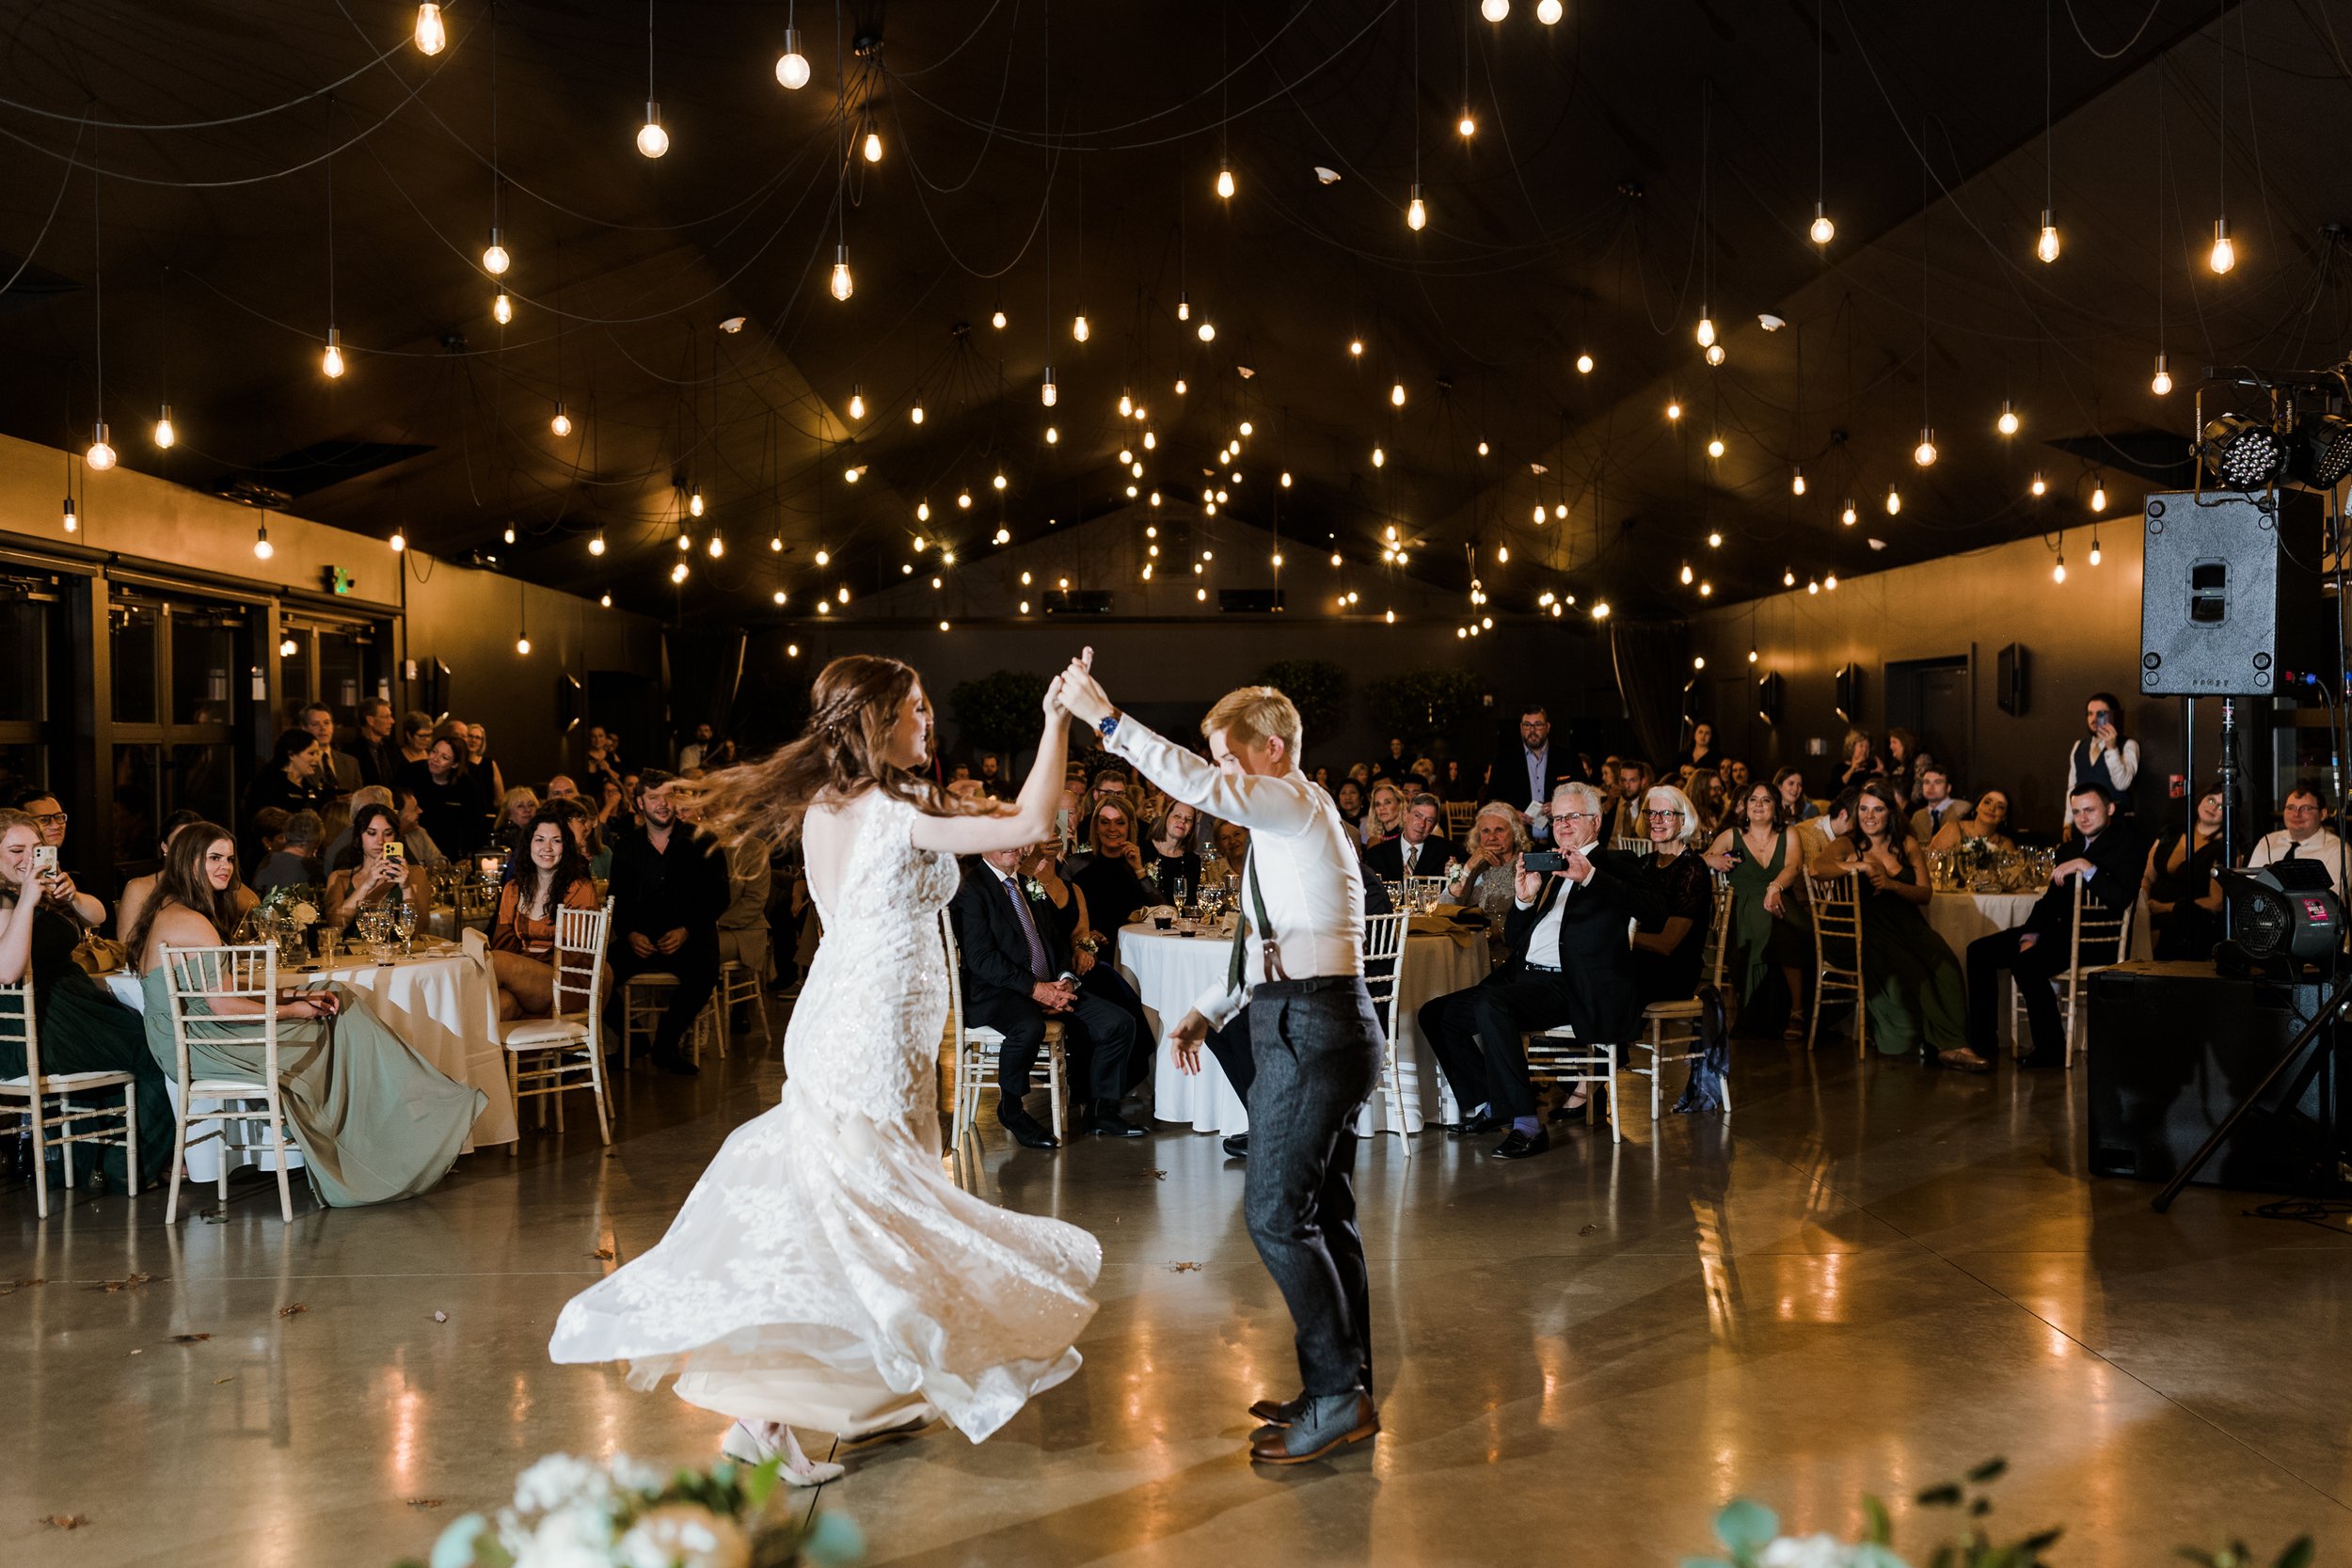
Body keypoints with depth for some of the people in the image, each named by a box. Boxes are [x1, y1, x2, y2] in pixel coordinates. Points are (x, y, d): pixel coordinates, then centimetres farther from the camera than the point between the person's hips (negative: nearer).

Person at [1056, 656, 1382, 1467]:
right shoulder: (1283, 824, 21)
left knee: (1276, 1211, -9)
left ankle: (1337, 1395, -1)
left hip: (1311, 1028, -10)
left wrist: (1105, 718, -21)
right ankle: (1344, 1388, 22)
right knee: (1321, 1211, 13)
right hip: (1309, 1025, 10)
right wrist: (1207, 1010, 18)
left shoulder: (1300, 805, -9)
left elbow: (1201, 788, -25)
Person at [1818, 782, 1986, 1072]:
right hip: (1870, 931, -3)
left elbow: (1926, 893, 7)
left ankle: (1948, 1044, -30)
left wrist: (1892, 884, -11)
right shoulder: (1849, 845, 7)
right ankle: (1944, 1046, -22)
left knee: (1944, 963, -29)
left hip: (1909, 926, 3)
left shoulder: (1908, 846, 16)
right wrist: (1859, 865, -21)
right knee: (1904, 972, -33)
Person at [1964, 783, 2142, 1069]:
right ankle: (1982, 1042, 0)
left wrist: (2086, 867, -24)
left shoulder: (2125, 845, -5)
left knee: (2026, 963, -31)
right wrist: (2030, 935, 3)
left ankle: (2051, 1049, -16)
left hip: (2098, 938, -8)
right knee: (1979, 951, -3)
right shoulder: (2069, 849, 18)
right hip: (2064, 930, 8)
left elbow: (2121, 899, -20)